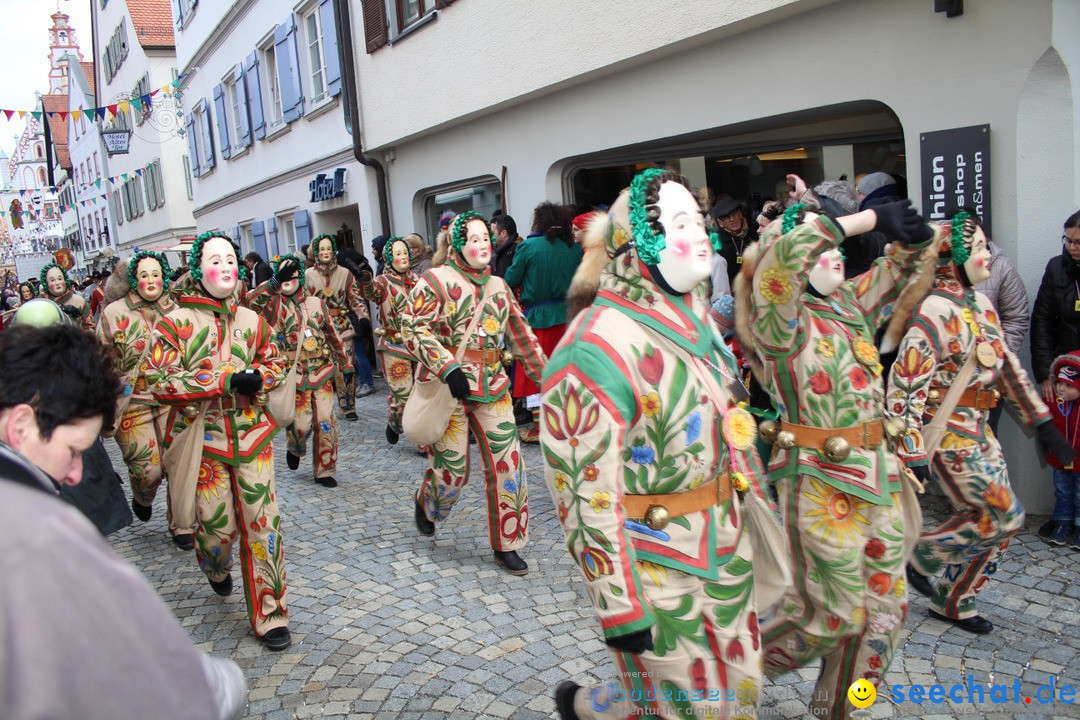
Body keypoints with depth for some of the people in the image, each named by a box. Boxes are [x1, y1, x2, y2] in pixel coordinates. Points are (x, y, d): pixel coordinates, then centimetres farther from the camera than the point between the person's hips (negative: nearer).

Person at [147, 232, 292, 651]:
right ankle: (217, 569, 44)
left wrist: (258, 377, -6)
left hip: (251, 434, 3)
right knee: (218, 525, 4)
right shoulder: (175, 323, -5)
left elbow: (274, 363, 18)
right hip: (204, 440, -2)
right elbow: (159, 381, -13)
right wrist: (225, 381, -21)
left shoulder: (252, 320, 7)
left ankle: (270, 616, 12)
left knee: (262, 523, -1)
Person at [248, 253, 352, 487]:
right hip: (294, 374, -2)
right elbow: (252, 299, -23)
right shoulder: (273, 306, -2)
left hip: (322, 371, 3)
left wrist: (344, 361, 20)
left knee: (326, 422, 0)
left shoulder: (315, 303, 8)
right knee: (301, 423, -2)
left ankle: (324, 470, 15)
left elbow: (331, 333, 16)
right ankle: (295, 449, 34)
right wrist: (275, 281, -23)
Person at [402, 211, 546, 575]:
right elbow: (413, 327, -15)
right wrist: (448, 368, -24)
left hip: (492, 389, 5)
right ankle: (425, 502, 40)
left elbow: (521, 335, 17)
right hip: (447, 390, -4)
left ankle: (506, 545, 13)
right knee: (452, 470, 3)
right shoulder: (436, 280, -6)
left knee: (506, 463, -1)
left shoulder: (498, 286, 11)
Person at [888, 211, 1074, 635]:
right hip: (948, 435, -8)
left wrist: (1040, 421, 16)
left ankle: (953, 601, 25)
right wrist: (911, 452, -25)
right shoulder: (936, 310, -19)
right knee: (1004, 517, -5)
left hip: (977, 431, 9)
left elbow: (1007, 366, 16)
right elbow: (906, 381, -23)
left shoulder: (980, 305, 9)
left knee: (993, 522, 11)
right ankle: (921, 555, 13)